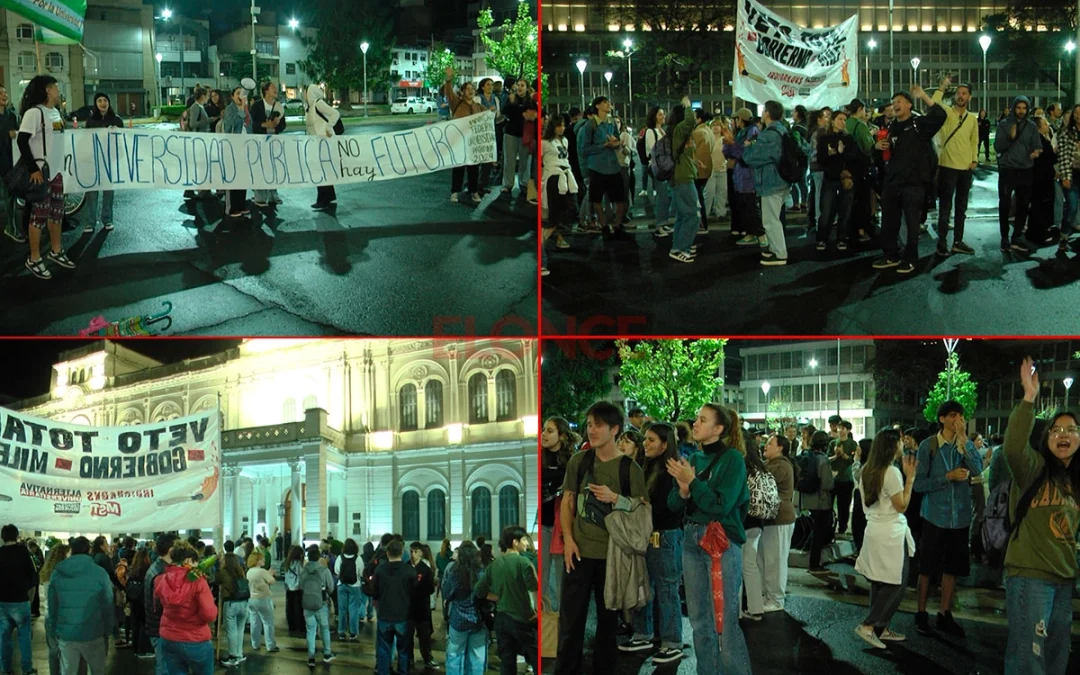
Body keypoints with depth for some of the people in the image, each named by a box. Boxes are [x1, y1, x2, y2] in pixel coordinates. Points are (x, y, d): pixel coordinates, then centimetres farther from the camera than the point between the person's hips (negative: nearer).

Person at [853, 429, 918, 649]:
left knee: (879, 583, 13)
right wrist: (910, 476, -12)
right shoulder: (891, 472, -17)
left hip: (874, 530, 9)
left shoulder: (867, 470, 9)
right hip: (891, 534, -9)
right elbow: (902, 506, -13)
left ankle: (880, 628, 17)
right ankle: (869, 625, -5)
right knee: (896, 583, 0)